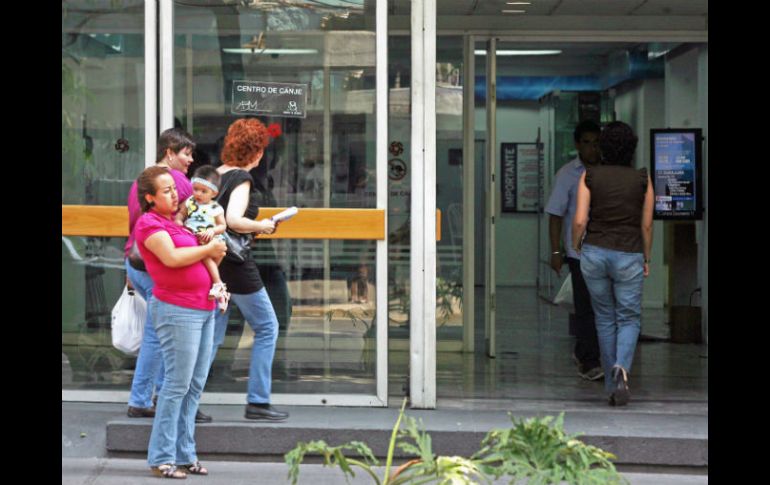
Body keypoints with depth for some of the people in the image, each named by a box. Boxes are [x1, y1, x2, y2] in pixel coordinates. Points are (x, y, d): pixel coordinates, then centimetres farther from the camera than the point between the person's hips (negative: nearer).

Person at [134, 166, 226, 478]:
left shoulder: (176, 221, 19)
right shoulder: (149, 223, -7)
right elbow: (172, 257, -21)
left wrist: (215, 251, 4)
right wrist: (208, 249, -10)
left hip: (203, 309, 9)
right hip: (177, 309, -9)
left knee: (195, 386, 9)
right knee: (177, 385, -8)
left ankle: (184, 454, 15)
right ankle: (161, 458, -2)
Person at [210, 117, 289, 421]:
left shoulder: (215, 174, 10)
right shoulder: (242, 178, -14)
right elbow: (234, 220, -26)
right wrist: (261, 226, -11)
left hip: (213, 263, 8)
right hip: (237, 266, -8)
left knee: (212, 334, 12)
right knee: (266, 328, 5)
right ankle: (257, 401, 5)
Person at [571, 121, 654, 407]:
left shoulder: (590, 176, -3)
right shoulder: (643, 179, -1)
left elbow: (579, 221, -7)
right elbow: (646, 225, 3)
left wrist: (575, 249, 10)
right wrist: (646, 259, 15)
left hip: (595, 252, 1)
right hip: (629, 255, -1)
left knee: (605, 318, 14)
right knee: (629, 319, 8)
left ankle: (612, 385, 16)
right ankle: (622, 368, -20)